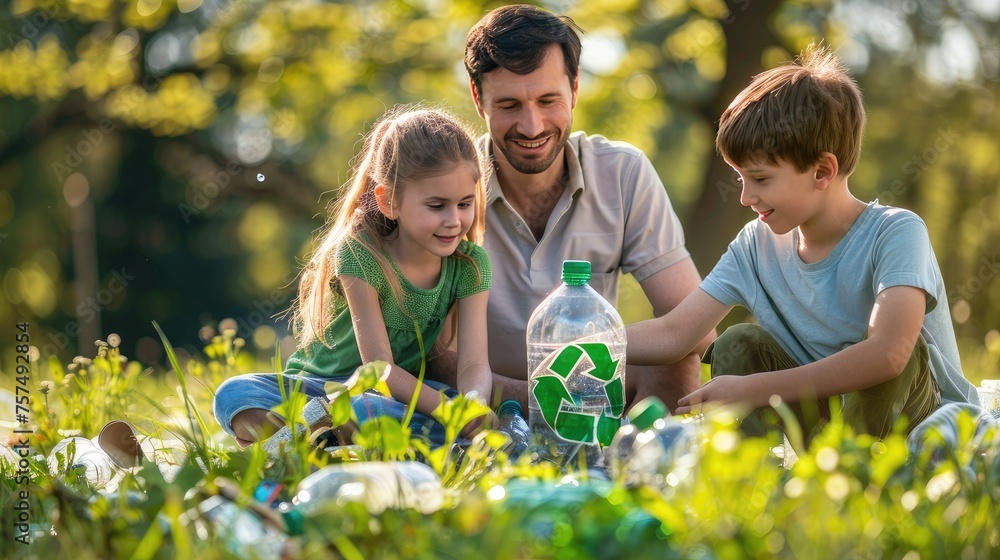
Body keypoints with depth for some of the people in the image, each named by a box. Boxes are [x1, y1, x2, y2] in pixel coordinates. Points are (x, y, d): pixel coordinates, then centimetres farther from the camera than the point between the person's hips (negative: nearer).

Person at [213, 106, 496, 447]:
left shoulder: (470, 263, -6)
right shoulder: (361, 256, -17)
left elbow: (474, 363, -14)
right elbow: (379, 368, -20)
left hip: (404, 391, 2)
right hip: (315, 386, -2)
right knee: (235, 394, -32)